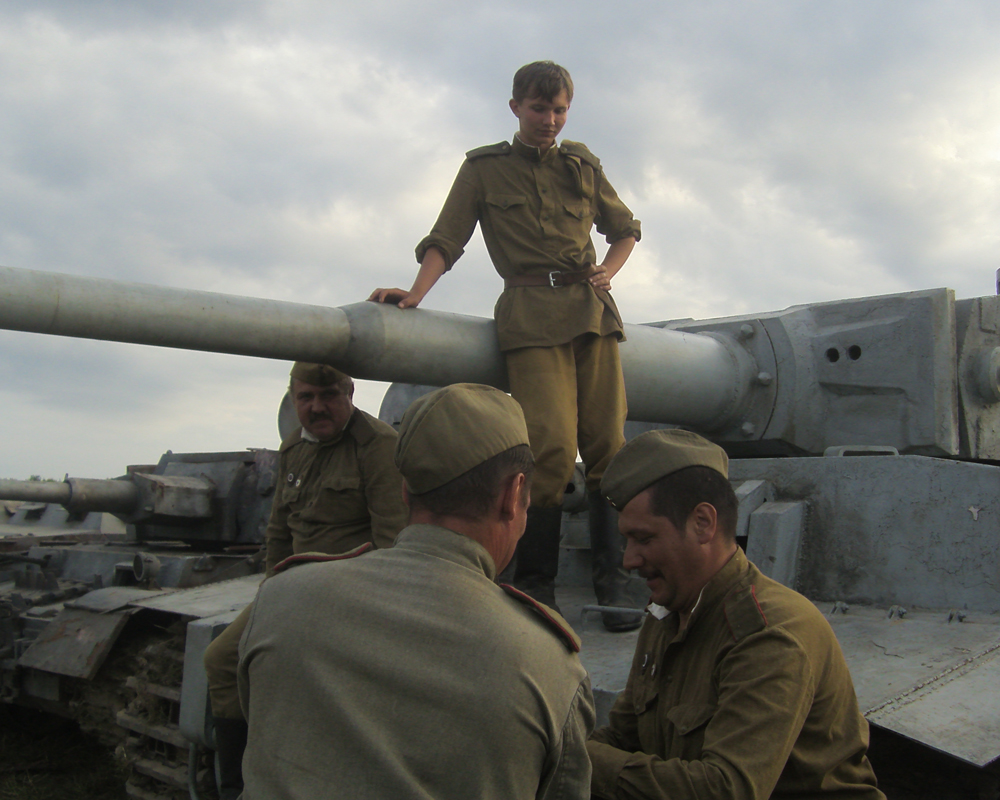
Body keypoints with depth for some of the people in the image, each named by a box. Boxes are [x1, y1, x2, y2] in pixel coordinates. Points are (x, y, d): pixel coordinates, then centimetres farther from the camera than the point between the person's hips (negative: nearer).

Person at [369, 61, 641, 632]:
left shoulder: (583, 166, 21)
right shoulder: (484, 168, 13)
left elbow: (625, 228, 30)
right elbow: (446, 240, 8)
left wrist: (609, 271, 10)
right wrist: (416, 293, -8)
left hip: (592, 310, 4)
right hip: (531, 313, -3)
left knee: (606, 446, -4)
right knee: (552, 449, -17)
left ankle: (613, 585, 3)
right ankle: (535, 589, -6)